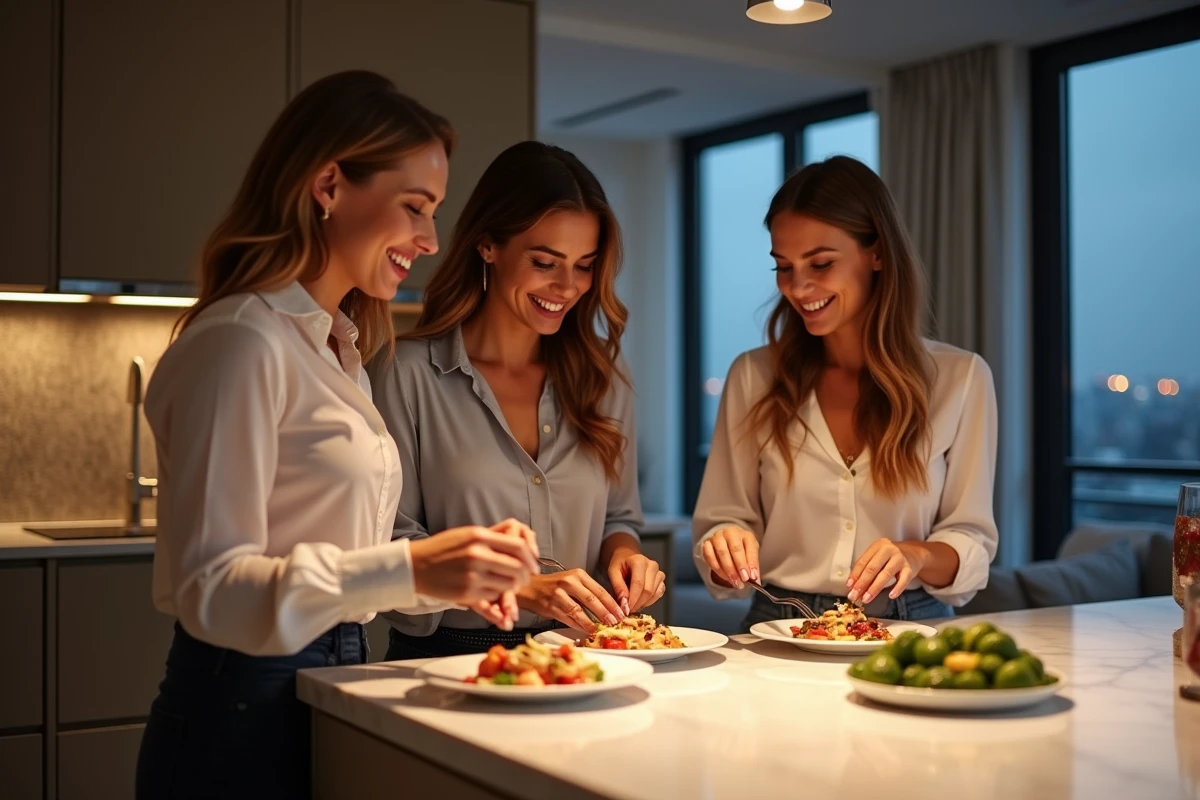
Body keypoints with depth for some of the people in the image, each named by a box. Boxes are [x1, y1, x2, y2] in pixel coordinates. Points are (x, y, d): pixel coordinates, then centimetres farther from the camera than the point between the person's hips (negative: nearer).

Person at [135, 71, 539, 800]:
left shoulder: (334, 348, 12)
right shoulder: (243, 341, -17)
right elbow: (210, 588, -21)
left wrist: (450, 577, -4)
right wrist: (407, 569, -31)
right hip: (244, 717, -8)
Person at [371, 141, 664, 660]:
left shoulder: (602, 375, 12)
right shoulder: (409, 372, -2)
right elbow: (390, 542, -5)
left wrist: (622, 554, -2)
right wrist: (520, 590, -16)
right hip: (448, 656, -3)